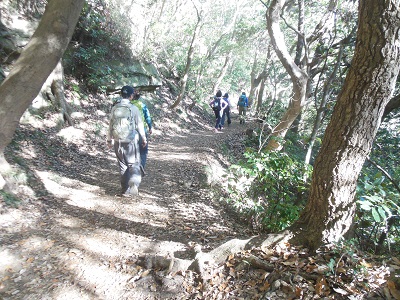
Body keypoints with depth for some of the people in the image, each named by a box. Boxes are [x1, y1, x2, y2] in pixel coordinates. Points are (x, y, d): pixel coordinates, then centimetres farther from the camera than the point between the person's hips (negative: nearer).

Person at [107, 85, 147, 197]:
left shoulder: (114, 108, 1)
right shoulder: (134, 108, -8)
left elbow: (111, 125, 7)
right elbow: (139, 125, -3)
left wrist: (109, 139, 19)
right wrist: (144, 138, 10)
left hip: (118, 141, 3)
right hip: (131, 141, -3)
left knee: (122, 165, 13)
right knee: (134, 164, 7)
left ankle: (125, 190, 18)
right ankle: (133, 186, -12)